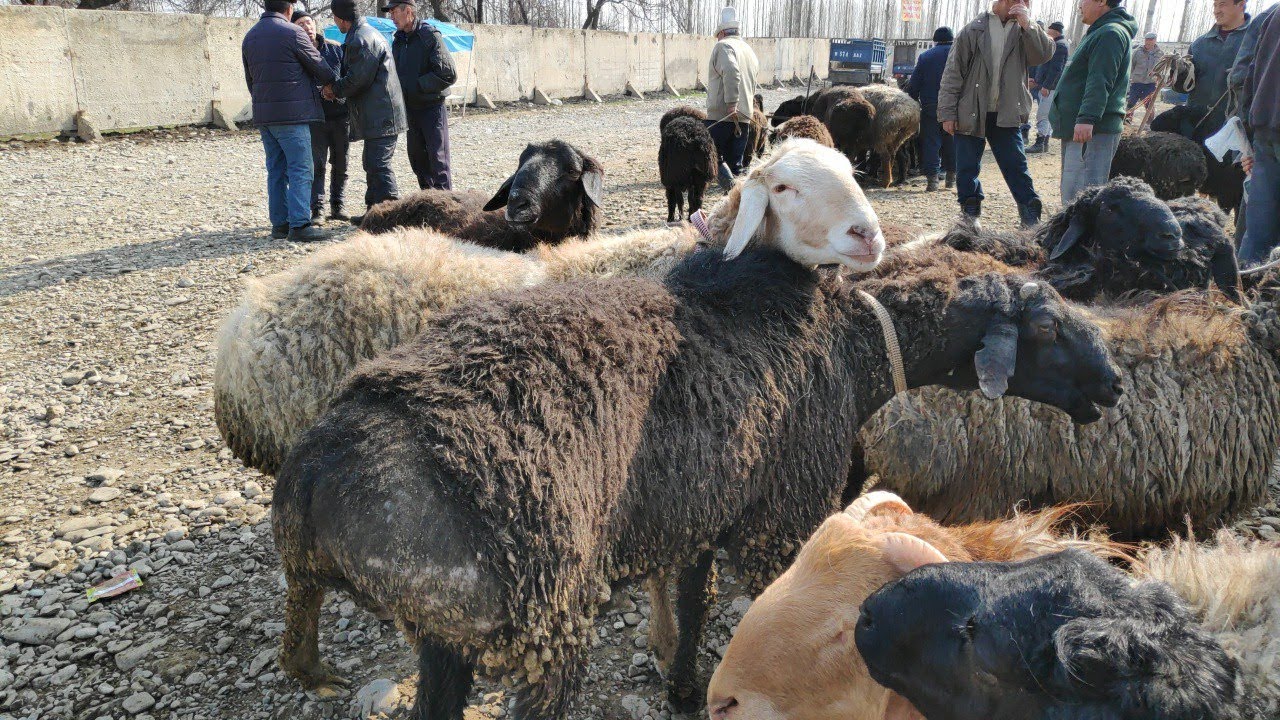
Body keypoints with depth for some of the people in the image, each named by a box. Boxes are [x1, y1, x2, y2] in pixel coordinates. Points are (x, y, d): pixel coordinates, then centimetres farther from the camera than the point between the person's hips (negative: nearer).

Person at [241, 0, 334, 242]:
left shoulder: (250, 36, 14)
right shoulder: (292, 32, -9)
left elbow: (249, 79, 19)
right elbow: (318, 66, -1)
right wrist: (332, 84, 18)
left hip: (263, 115, 7)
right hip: (292, 113, -7)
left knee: (276, 170, 11)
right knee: (300, 170, -7)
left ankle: (279, 223, 12)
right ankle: (299, 224, -12)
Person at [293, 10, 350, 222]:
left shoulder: (335, 48, 5)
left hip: (341, 114, 3)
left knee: (341, 165, 7)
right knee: (316, 164, -7)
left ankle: (338, 206, 19)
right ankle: (317, 209, -2)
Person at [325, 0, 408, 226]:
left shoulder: (361, 40, -16)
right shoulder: (367, 33, 19)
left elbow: (357, 79, -19)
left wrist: (335, 90, -3)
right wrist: (337, 88, 12)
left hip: (380, 116, -11)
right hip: (378, 114, 11)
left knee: (379, 165, -12)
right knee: (372, 162, 17)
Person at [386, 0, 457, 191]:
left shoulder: (430, 35, -12)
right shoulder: (398, 40, 10)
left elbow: (448, 74, -19)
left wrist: (417, 85, -17)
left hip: (432, 107, -8)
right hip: (410, 108, 8)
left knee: (438, 160, -7)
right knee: (416, 157, 13)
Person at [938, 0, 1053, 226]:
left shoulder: (1023, 32, 7)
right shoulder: (974, 31, -1)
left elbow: (1044, 54, -8)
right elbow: (953, 73, -3)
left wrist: (1027, 24, -15)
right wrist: (947, 113, -8)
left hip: (1007, 116, 2)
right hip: (970, 114, -1)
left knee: (1016, 167, 2)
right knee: (967, 169, 4)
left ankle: (1032, 221, 5)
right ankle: (970, 214, 18)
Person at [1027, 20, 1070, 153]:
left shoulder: (1060, 45, -14)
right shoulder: (1057, 44, 19)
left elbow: (1056, 68, -21)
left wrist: (1046, 86, -23)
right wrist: (1037, 79, 22)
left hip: (1050, 87, -11)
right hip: (1046, 86, 11)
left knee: (1042, 116, -12)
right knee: (1047, 116, 12)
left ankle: (1039, 144, -12)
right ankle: (1045, 143, 17)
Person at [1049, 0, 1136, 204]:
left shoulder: (1111, 33, -11)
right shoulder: (1100, 32, 23)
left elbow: (1100, 82, -22)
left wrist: (1087, 118, -31)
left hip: (1092, 130, -11)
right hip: (1077, 127, 11)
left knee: (1080, 194, -17)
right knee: (1070, 192, 14)